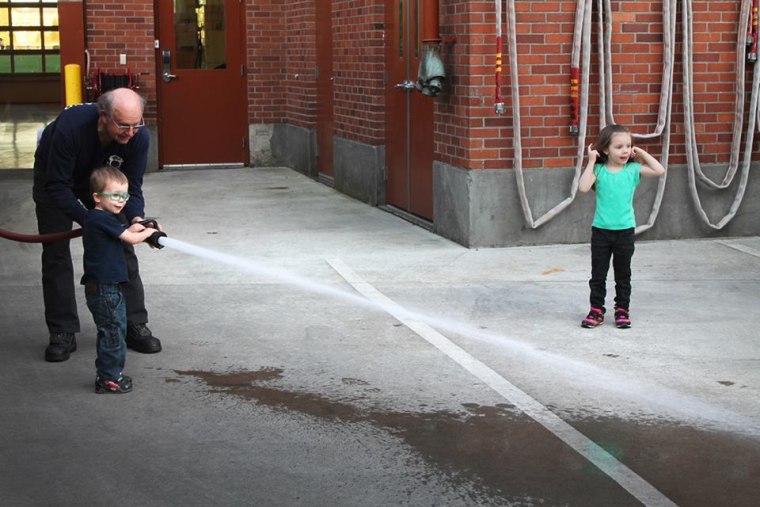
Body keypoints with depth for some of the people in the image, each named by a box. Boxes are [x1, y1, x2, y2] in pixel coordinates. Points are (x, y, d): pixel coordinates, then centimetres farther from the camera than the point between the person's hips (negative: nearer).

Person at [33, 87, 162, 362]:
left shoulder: (138, 138, -31)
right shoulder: (70, 126, -42)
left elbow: (131, 188, -21)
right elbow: (58, 187, -37)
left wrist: (136, 217, -41)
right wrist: (89, 221, -48)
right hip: (55, 176, -3)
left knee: (122, 249, -4)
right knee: (55, 254, -6)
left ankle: (134, 326, 3)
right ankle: (62, 333, 2)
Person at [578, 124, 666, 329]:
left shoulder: (633, 169, -2)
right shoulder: (599, 170, -5)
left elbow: (660, 170, -8)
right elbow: (583, 187, -19)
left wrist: (642, 154, -6)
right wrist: (591, 162, -16)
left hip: (625, 230, 1)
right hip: (601, 230, -1)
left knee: (623, 275, 11)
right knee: (598, 274, 7)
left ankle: (622, 310, 21)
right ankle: (596, 310, 17)